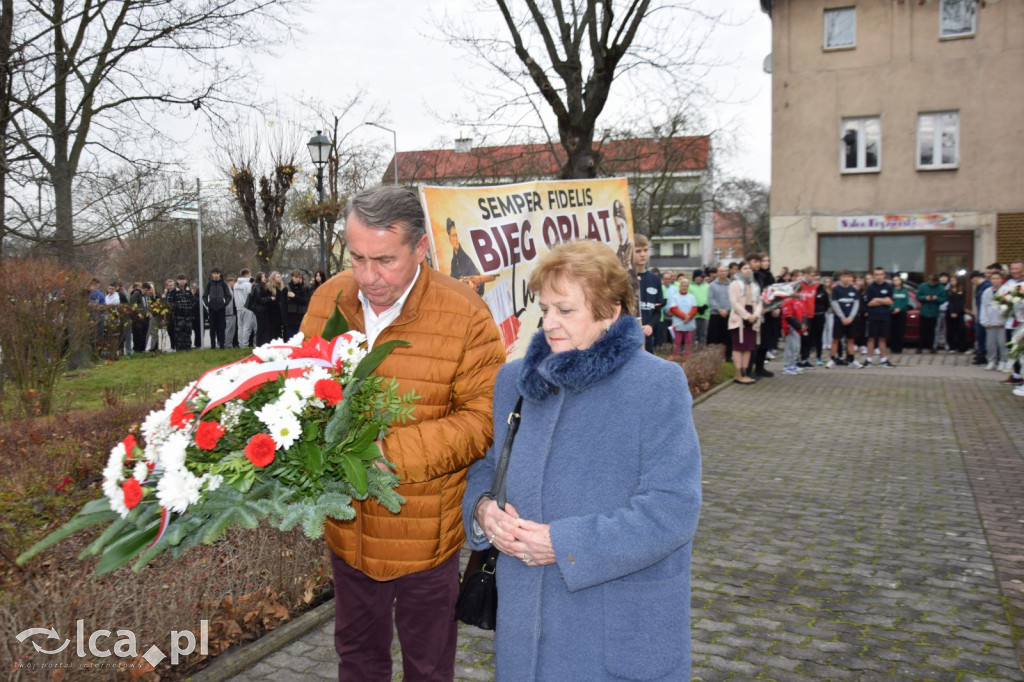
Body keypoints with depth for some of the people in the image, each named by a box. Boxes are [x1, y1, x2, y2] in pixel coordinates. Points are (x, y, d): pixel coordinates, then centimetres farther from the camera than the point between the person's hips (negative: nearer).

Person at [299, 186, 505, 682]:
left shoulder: (465, 315, -18)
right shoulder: (327, 300, -4)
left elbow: (481, 419, -18)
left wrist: (395, 451, -28)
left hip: (425, 533, -4)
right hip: (347, 526, 4)